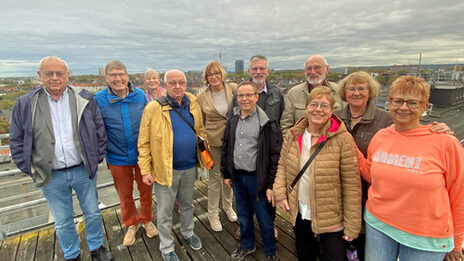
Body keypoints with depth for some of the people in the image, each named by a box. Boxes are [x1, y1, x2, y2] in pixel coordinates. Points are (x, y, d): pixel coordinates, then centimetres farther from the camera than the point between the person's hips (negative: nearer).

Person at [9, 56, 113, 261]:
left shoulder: (84, 99, -2)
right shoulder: (25, 105, -2)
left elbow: (100, 131, 1)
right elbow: (17, 141, 4)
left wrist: (97, 158, -2)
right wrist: (30, 169, -1)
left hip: (83, 171, 0)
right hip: (52, 177, 0)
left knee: (93, 213, 15)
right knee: (63, 222, 16)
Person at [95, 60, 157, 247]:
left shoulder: (140, 95, -5)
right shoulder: (99, 99, -8)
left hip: (142, 155, 1)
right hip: (118, 158, 0)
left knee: (146, 190, 16)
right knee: (125, 194, 18)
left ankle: (146, 220, 42)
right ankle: (131, 224, 43)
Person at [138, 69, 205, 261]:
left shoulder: (193, 104, 0)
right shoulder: (154, 108, -14)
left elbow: (200, 130, 11)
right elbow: (144, 143, -11)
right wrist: (145, 170, -12)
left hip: (189, 167, 4)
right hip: (166, 169, -4)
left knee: (187, 204, 24)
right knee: (165, 211, 12)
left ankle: (188, 233, 49)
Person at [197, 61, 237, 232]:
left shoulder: (234, 89, -4)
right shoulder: (201, 97, -3)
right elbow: (200, 123, 6)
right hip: (214, 141, -1)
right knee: (215, 176, 7)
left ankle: (228, 206, 40)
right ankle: (213, 213, 28)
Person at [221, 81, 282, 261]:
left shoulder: (267, 123, -12)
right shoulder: (232, 121, 5)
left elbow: (276, 155, -13)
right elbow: (225, 148, 12)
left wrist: (271, 184, -14)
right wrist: (226, 174, 12)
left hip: (257, 178, -5)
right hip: (237, 177, 5)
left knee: (265, 218, 10)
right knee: (243, 215, 21)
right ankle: (246, 245, 44)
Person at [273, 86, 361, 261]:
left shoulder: (343, 139, -17)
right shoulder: (292, 135, -5)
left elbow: (351, 185, -14)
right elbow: (282, 166, 7)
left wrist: (352, 226, -10)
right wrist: (280, 193, -6)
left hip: (331, 219, -4)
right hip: (299, 214, 4)